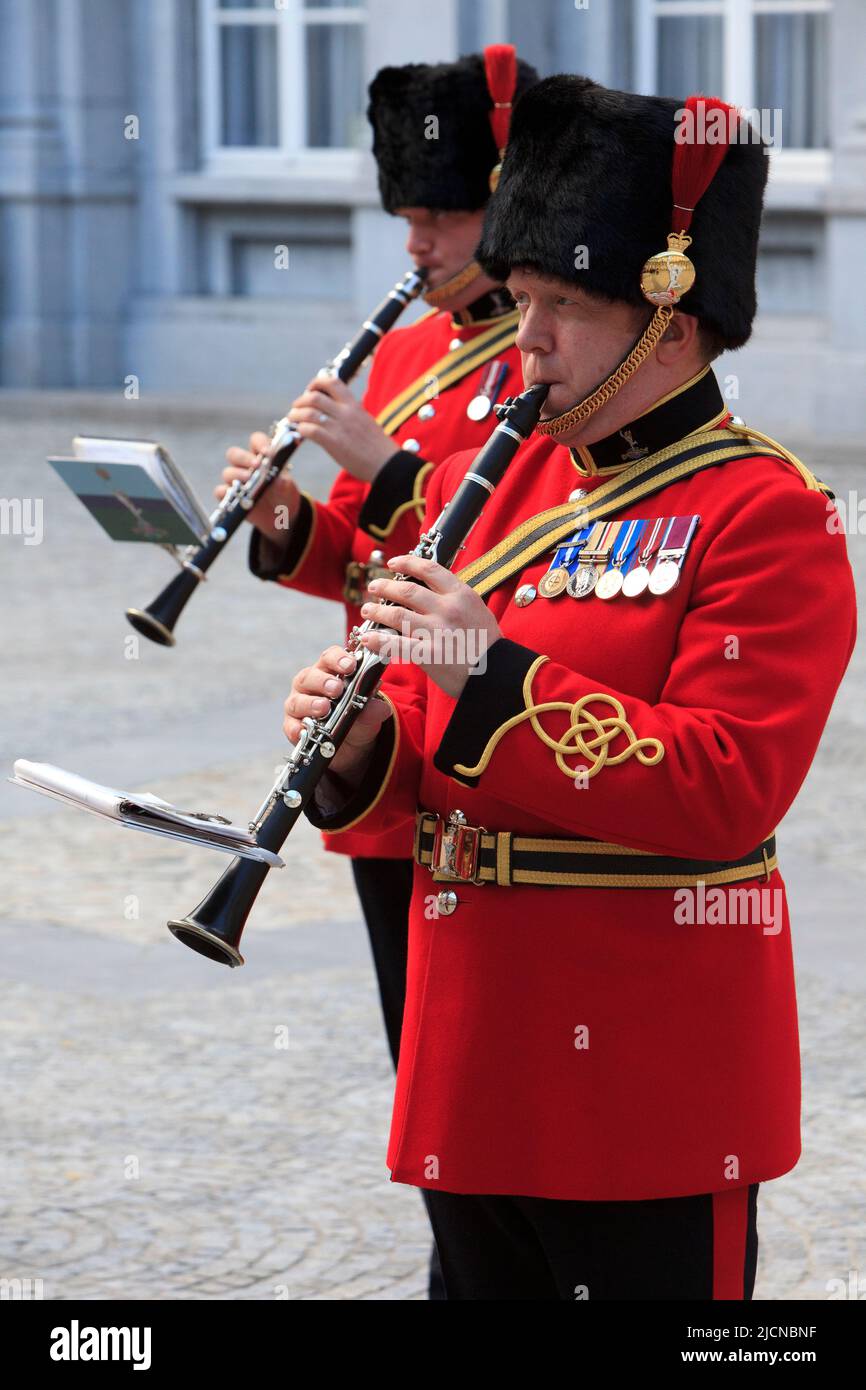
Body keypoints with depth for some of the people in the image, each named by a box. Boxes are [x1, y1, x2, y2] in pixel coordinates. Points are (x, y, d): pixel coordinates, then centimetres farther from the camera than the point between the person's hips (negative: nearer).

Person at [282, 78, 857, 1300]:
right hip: (477, 1055, 7)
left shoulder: (766, 513, -11)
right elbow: (429, 757, 16)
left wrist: (497, 676, -25)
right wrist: (362, 744, -8)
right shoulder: (489, 480, 11)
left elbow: (726, 788, -20)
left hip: (649, 1066, -7)